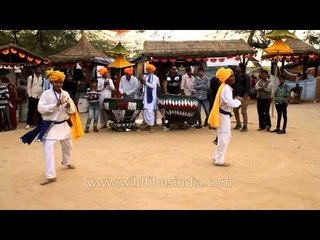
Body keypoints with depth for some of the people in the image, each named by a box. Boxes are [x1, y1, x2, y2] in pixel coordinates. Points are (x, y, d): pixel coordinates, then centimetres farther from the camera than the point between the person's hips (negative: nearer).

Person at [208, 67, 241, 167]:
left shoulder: (225, 87, 12)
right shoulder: (226, 89, -20)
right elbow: (230, 103, -30)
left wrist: (236, 101, 4)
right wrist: (238, 102, -12)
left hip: (224, 114, 11)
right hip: (223, 115, -11)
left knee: (227, 137, 19)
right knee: (223, 138, -2)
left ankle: (217, 157, 28)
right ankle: (219, 161, 8)